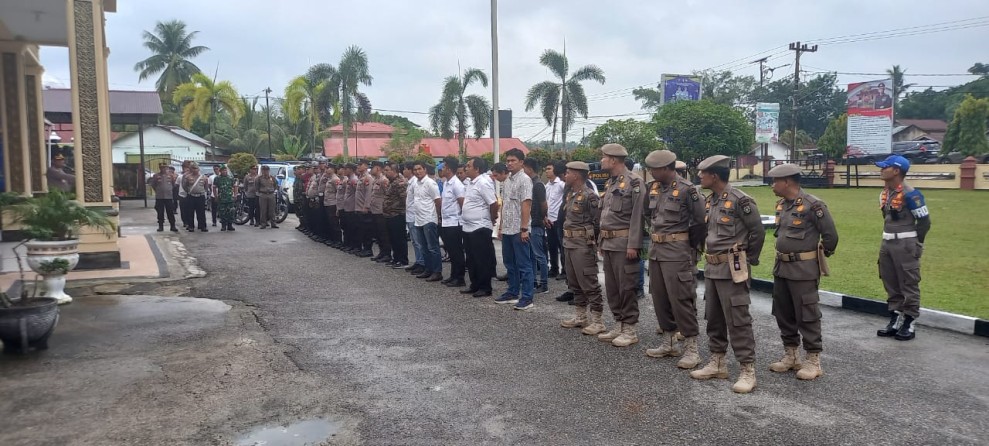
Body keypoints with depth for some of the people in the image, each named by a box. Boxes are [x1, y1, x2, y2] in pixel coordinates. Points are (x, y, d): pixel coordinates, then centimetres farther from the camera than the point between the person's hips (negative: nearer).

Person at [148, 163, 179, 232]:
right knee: (160, 213, 5)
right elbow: (152, 185, 8)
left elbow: (174, 185, 12)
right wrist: (157, 191, 2)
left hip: (169, 197, 0)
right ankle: (160, 226, 14)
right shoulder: (156, 176, 2)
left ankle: (172, 226, 6)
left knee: (171, 213, 1)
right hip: (159, 197, 0)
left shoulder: (170, 175, 5)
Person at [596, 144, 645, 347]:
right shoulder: (610, 183, 16)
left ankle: (630, 329, 6)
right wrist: (601, 241, 18)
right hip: (608, 243, 9)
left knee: (626, 287, -3)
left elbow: (637, 215, -16)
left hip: (623, 243, -9)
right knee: (611, 287, 12)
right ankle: (619, 325, 21)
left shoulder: (634, 181, -11)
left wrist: (633, 245, -20)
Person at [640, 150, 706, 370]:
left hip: (677, 252, -8)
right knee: (659, 298, 12)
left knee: (681, 299, -6)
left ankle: (691, 348, 2)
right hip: (655, 250, 8)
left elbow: (700, 221, -12)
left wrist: (691, 247, -4)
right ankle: (669, 343, 25)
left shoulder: (686, 190, -15)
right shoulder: (652, 188, 7)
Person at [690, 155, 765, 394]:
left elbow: (758, 232, -8)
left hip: (732, 269, -9)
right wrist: (711, 255, 16)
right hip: (712, 268, 9)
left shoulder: (740, 200, -15)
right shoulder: (709, 201, 10)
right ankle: (717, 363, 25)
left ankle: (748, 370, 1)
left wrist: (749, 259, 1)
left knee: (738, 320, -6)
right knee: (713, 317, 14)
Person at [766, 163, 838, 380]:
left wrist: (819, 256, 1)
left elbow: (830, 235, -11)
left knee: (807, 315, 0)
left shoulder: (812, 205, -17)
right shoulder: (781, 204, 8)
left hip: (803, 270, -8)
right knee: (783, 313, 14)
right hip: (781, 267, 8)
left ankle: (813, 360, 10)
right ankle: (790, 354, 26)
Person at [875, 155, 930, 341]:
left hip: (905, 245, -9)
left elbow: (924, 221, -12)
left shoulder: (910, 194, -16)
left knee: (909, 286, 1)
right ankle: (895, 321, 24)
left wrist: (913, 244, -5)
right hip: (887, 244, 9)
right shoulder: (884, 194, 9)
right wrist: (889, 239, 16)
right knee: (891, 285, 14)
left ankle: (909, 324, 10)